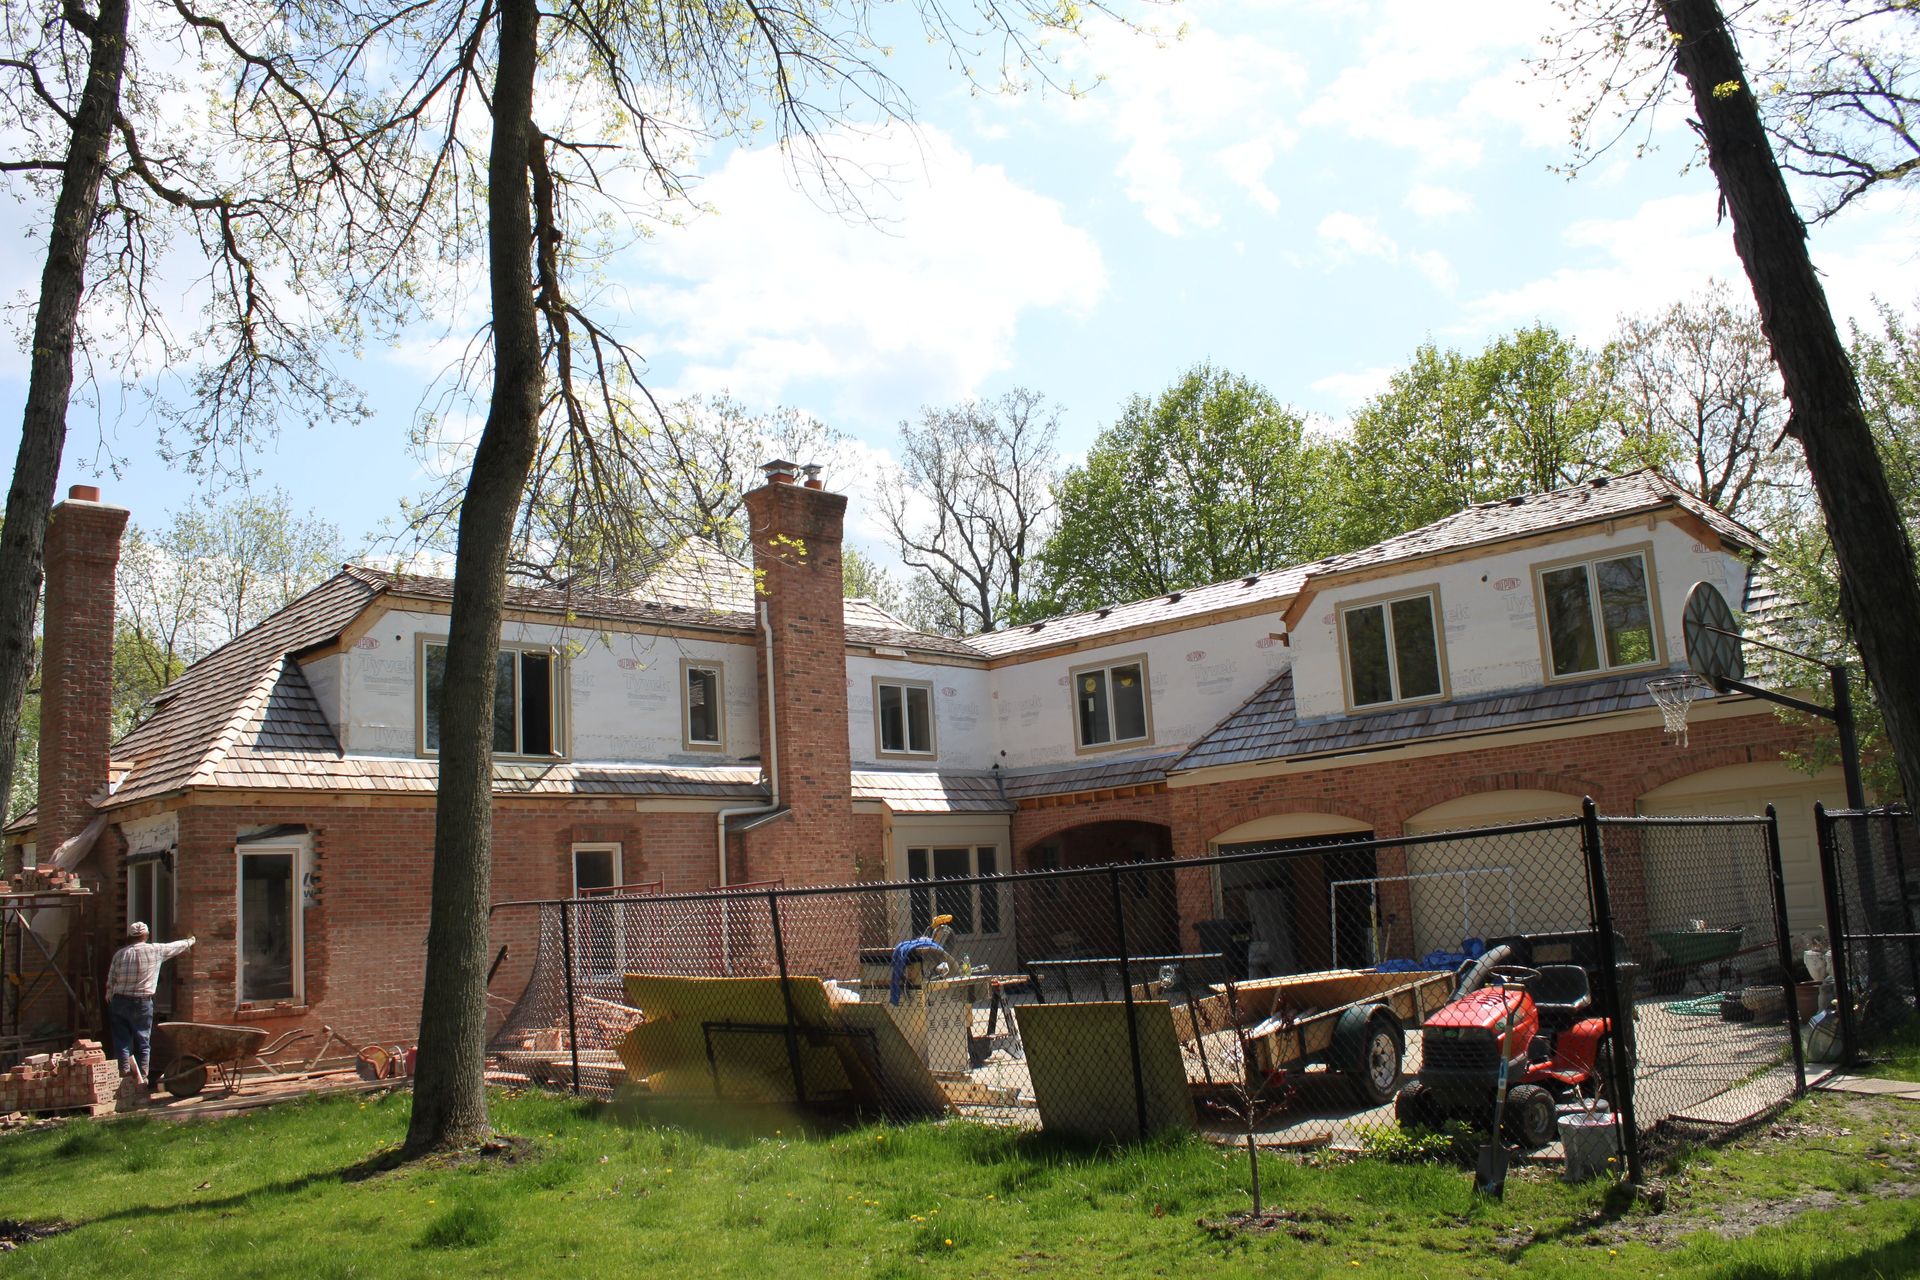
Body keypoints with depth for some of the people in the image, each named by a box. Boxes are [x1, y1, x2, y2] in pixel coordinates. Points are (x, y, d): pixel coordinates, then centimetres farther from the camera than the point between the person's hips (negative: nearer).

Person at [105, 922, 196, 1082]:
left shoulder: (120, 954, 0)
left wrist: (110, 997, 20)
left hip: (119, 1001, 1)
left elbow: (111, 981, 4)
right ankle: (141, 1078, 8)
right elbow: (176, 946, 15)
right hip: (142, 1003, -1)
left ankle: (123, 1073, 0)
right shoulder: (156, 950, -3)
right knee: (142, 1042, 7)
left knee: (121, 1040, 6)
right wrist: (190, 941, 35)